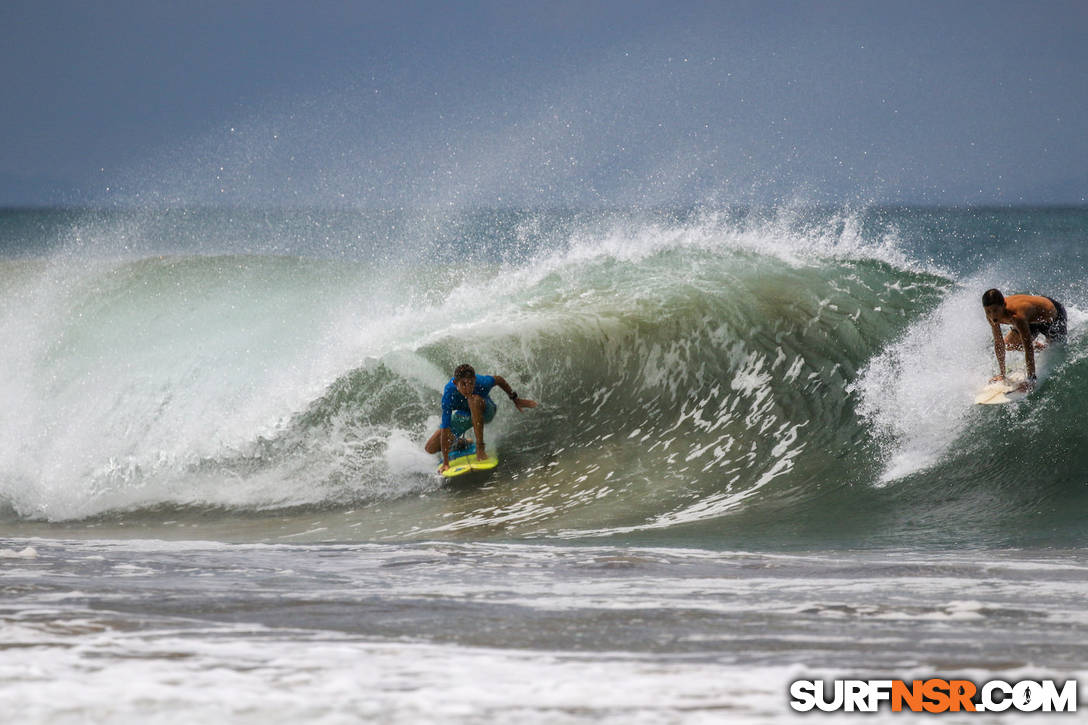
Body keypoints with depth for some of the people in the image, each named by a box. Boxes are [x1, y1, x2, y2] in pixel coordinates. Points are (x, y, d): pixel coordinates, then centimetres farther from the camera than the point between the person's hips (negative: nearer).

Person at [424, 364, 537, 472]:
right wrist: (445, 463, -38)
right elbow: (445, 429, -37)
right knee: (430, 448, -7)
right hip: (463, 414, 1)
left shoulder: (482, 383, -35)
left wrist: (515, 399, 4)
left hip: (484, 411, -1)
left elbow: (499, 380, -10)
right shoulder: (448, 395, -37)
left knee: (474, 399, -38)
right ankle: (460, 443, 24)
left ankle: (480, 446, -27)